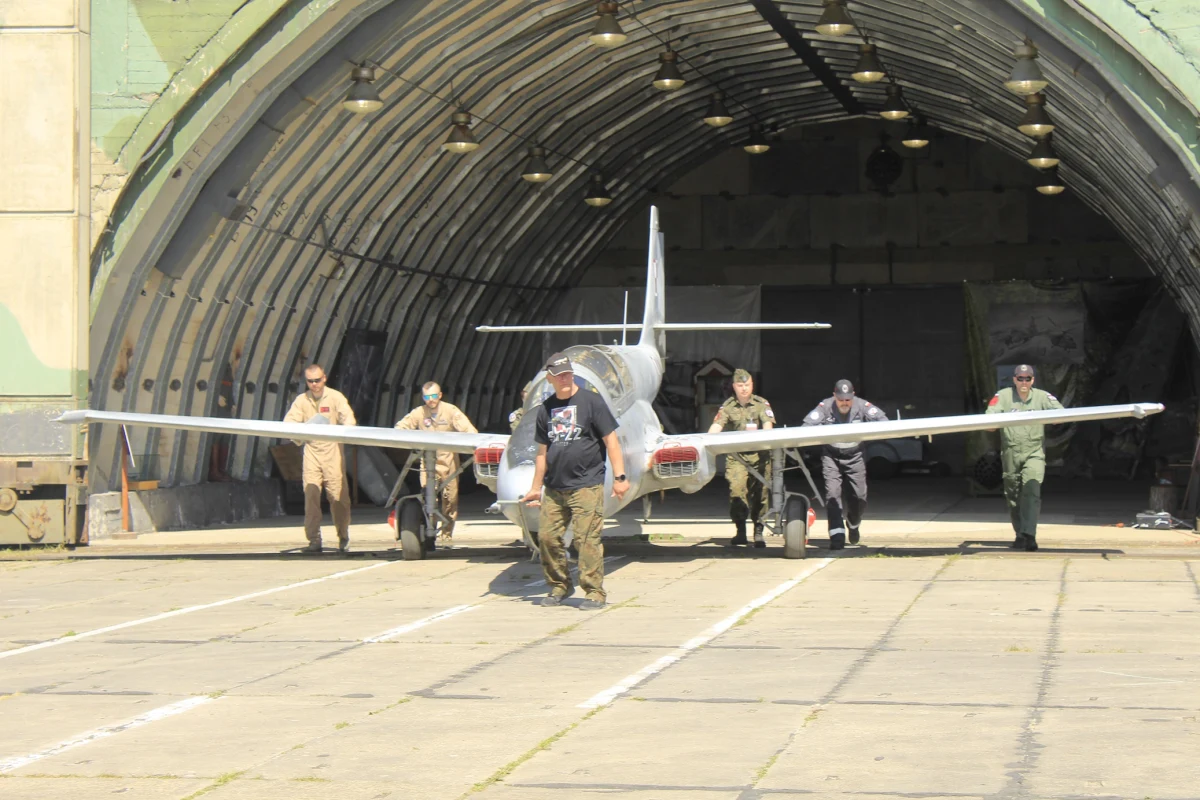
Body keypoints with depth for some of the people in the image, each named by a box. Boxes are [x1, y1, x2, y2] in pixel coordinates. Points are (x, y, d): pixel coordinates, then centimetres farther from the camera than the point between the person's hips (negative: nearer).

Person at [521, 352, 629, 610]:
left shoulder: (591, 401, -1)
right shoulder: (546, 409, 13)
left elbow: (610, 440, -3)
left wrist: (619, 477, -9)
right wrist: (536, 488, 21)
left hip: (586, 485, -5)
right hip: (554, 488, 5)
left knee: (587, 538, -9)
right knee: (547, 536, 3)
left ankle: (595, 592, -4)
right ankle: (559, 586, 20)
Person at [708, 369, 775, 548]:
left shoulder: (761, 404, 5)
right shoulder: (727, 406, 7)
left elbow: (768, 424, -7)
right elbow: (717, 426, -5)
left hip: (759, 455, 0)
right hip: (736, 456, 0)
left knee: (759, 493, 0)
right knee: (736, 491, -12)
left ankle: (758, 532, 12)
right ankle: (740, 532, -3)